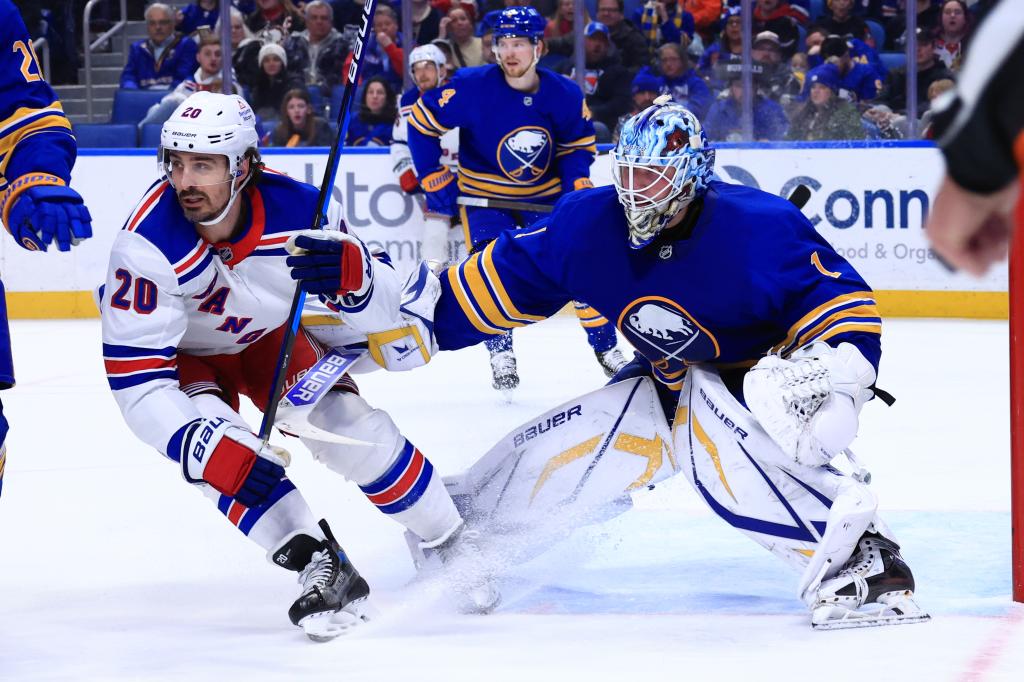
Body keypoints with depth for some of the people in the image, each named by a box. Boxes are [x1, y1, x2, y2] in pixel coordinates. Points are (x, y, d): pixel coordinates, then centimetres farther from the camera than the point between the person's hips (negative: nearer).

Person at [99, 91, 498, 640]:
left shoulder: (299, 210, -28)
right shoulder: (147, 245, -37)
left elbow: (381, 310, -16)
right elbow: (135, 377, -37)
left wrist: (350, 271, -41)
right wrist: (210, 450, -48)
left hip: (269, 335, 2)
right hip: (180, 352, -2)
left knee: (350, 425, -13)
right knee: (221, 452, -29)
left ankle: (454, 547, 8)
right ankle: (322, 569, -21)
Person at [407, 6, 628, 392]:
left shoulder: (565, 96, -14)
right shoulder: (472, 88, -23)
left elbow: (579, 146, 2)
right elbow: (421, 124, -14)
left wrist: (577, 186, -14)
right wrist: (435, 182, -14)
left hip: (546, 196, 2)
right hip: (485, 196, -2)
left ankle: (605, 346, 12)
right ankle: (501, 353, 1)